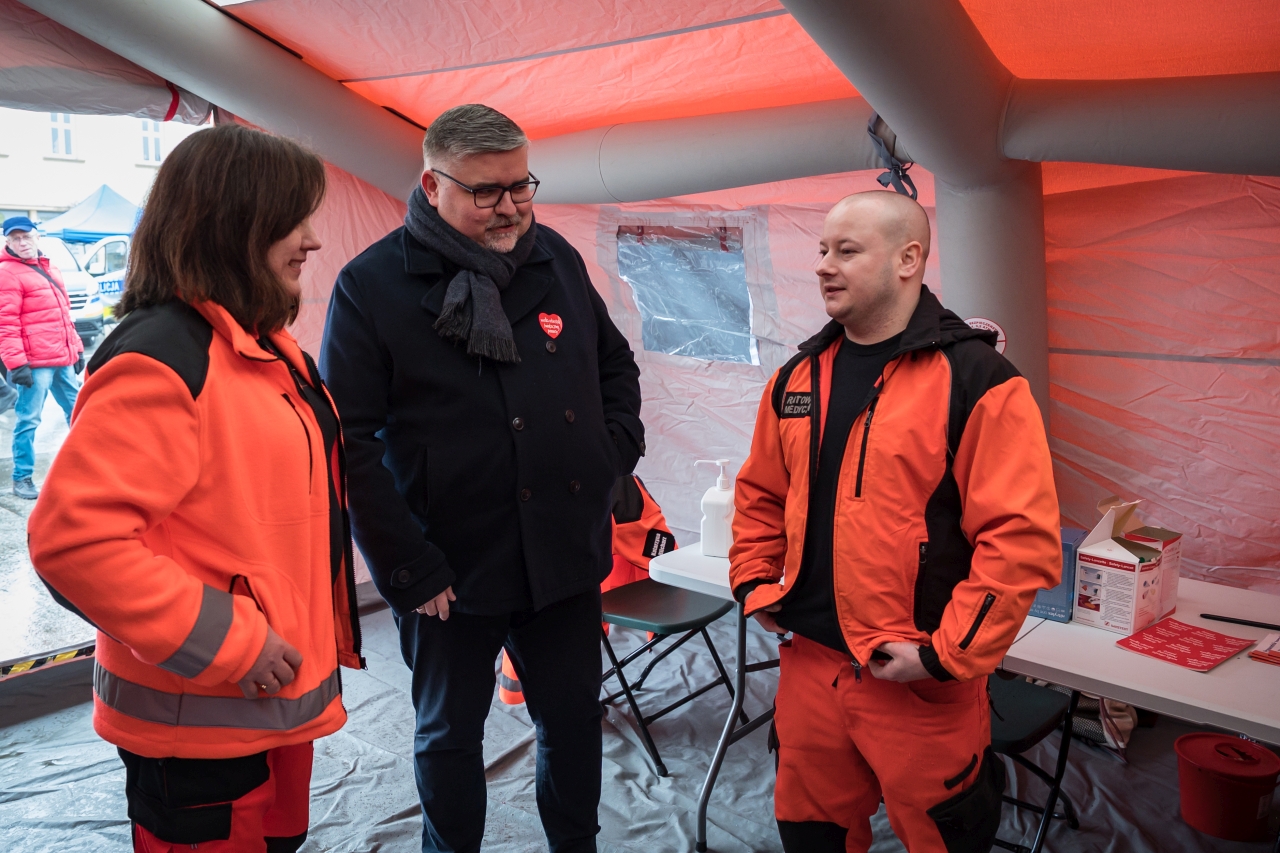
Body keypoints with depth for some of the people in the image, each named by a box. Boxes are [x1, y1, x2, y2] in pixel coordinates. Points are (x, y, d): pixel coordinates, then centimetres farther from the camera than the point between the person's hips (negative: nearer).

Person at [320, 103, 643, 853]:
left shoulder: (556, 258, 4)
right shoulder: (372, 285, -11)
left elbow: (616, 362, 17)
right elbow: (349, 440, -14)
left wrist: (616, 451, 4)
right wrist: (407, 565, -15)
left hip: (566, 557, 4)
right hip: (451, 571, -3)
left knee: (574, 720, 19)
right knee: (450, 735, 16)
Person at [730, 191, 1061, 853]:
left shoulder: (974, 378, -14)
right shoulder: (798, 376, 7)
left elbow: (1022, 538, -18)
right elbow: (761, 495, 18)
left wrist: (946, 654, -19)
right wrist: (757, 586, 8)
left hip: (920, 684, -5)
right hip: (807, 662, 6)